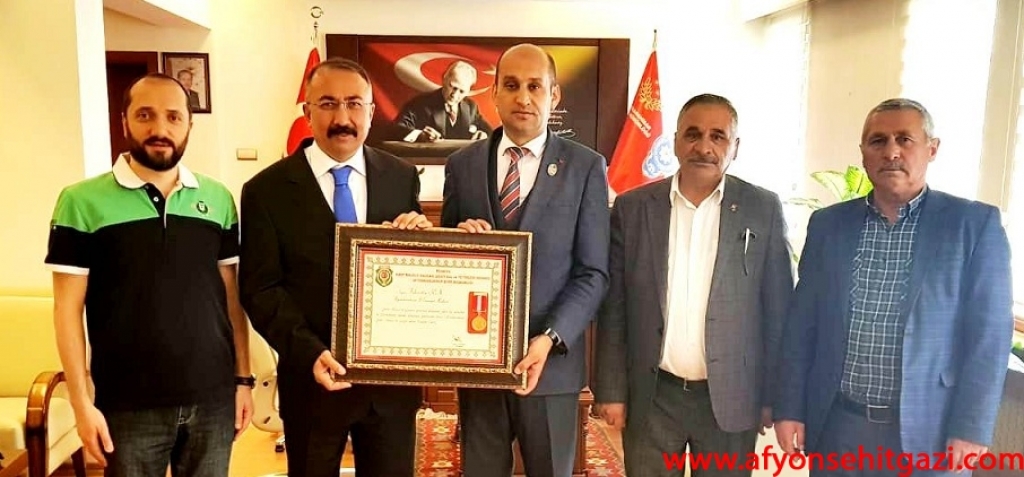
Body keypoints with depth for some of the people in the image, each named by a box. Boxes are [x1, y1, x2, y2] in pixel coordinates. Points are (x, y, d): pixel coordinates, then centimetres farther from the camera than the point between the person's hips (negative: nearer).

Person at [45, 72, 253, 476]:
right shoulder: (82, 201, -5)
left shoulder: (218, 199, 3)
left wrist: (243, 378, 5)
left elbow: (231, 295, 6)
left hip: (213, 398, 2)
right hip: (129, 407, -2)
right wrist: (82, 403, -7)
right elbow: (68, 308, -4)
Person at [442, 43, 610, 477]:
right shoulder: (461, 165, 5)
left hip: (551, 358, -2)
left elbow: (593, 273, -6)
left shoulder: (585, 167, -2)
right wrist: (460, 238, -13)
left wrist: (550, 339, -19)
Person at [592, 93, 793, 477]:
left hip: (730, 397, 0)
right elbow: (613, 307, 1)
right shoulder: (632, 207, -1)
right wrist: (611, 389, 0)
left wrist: (774, 394, 0)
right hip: (650, 395, 1)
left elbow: (778, 309, 1)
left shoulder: (763, 209, -2)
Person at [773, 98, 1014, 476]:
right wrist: (789, 408, 1)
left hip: (926, 429, -2)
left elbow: (988, 333, -5)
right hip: (836, 424, 2)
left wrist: (971, 429, -9)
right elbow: (802, 322, 4)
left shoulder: (976, 224, -3)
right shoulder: (828, 224, 3)